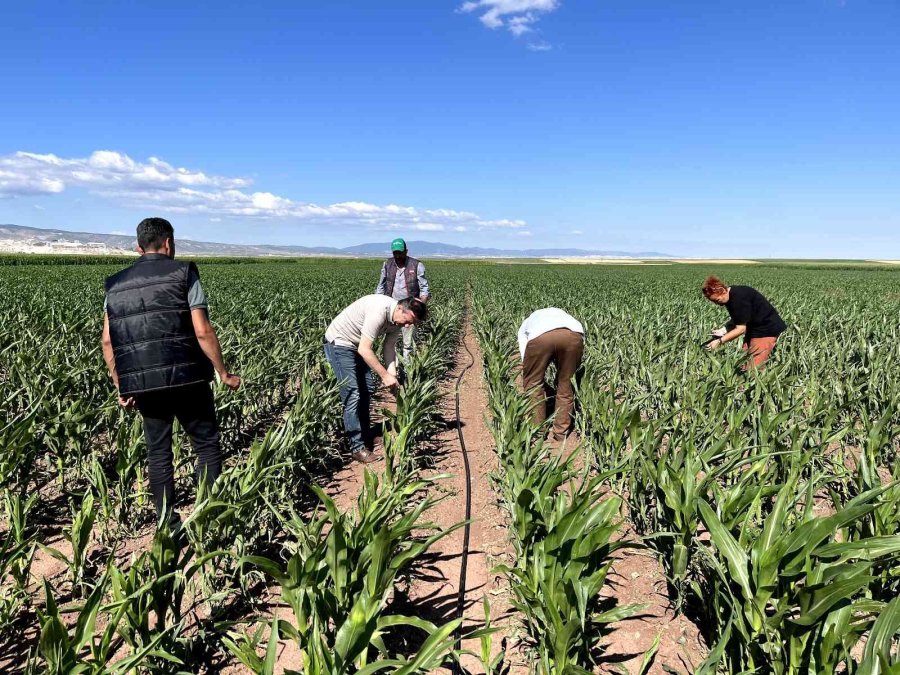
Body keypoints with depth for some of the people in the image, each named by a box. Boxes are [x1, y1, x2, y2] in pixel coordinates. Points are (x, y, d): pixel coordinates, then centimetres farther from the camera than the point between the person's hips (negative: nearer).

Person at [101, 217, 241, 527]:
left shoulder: (116, 284, 12)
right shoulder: (183, 273, -2)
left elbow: (108, 341, 8)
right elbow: (202, 331, -9)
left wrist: (121, 386, 16)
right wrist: (224, 373, -2)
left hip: (141, 384, 4)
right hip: (185, 377, -4)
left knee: (158, 452, 12)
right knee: (206, 445, 7)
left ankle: (167, 523, 18)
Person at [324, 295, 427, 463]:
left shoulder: (398, 317, -7)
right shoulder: (379, 311, -35)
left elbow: (389, 346, 0)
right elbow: (364, 349, -33)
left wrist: (391, 373, -15)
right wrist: (385, 375, -30)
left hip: (357, 345, 9)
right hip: (339, 342, -9)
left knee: (368, 389, 14)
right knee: (352, 393, -14)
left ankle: (366, 436, 29)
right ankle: (357, 448, -9)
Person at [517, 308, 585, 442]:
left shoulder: (526, 325, 41)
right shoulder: (561, 314, 46)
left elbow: (526, 363, 29)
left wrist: (546, 388, 38)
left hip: (540, 335, -2)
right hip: (574, 334, 2)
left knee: (533, 384, 20)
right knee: (566, 385, 21)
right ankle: (561, 432, 28)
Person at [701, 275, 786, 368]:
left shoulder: (738, 299, -27)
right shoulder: (730, 297, 2)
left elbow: (741, 329, -25)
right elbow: (738, 321, 9)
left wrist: (720, 341, -24)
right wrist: (724, 329, -7)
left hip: (767, 330, -10)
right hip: (754, 329, 10)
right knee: (744, 362, 4)